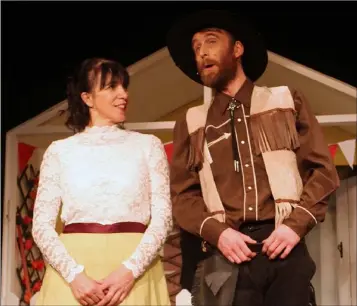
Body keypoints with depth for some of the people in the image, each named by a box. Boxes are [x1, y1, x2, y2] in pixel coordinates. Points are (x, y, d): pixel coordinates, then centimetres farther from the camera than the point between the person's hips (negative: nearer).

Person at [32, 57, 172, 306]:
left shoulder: (148, 145, 7)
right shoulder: (60, 150, 7)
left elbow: (162, 217, 1)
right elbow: (42, 224, 2)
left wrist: (129, 270, -13)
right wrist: (74, 274, -13)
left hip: (134, 272, 0)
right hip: (74, 267, 0)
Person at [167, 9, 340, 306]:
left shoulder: (286, 100, 12)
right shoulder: (190, 123, 14)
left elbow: (323, 169, 7)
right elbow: (182, 195, 8)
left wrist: (296, 224, -8)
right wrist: (217, 232, -10)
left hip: (285, 247, 0)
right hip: (225, 255, 1)